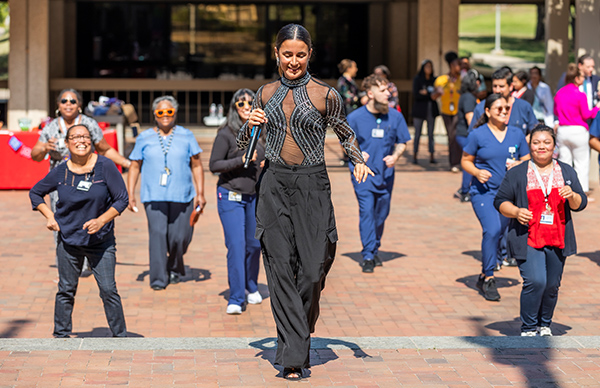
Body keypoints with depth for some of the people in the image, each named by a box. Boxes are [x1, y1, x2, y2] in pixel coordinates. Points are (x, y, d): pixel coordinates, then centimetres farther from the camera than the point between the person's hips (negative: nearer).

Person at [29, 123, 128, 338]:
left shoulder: (105, 167, -9)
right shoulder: (60, 172, -3)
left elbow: (122, 199, -5)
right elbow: (35, 193, 14)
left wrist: (101, 220, -17)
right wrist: (50, 216, 1)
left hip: (101, 241, -2)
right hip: (68, 240, 2)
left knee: (108, 290, -3)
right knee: (66, 290, 8)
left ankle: (120, 336, 8)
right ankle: (61, 335, 21)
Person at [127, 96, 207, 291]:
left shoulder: (186, 136, 10)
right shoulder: (144, 138, 9)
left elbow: (197, 166, 10)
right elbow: (134, 167, 11)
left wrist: (200, 193, 2)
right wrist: (131, 195, 3)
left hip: (182, 195, 0)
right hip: (154, 196, 0)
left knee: (179, 237, -1)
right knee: (157, 234, -12)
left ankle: (175, 268, 27)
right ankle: (158, 278, -7)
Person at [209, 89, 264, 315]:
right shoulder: (227, 133, -9)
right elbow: (214, 165, -10)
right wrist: (241, 160, -20)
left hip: (255, 196, 4)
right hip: (231, 196, -4)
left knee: (254, 244, 10)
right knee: (236, 245, -10)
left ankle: (252, 287, 33)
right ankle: (235, 299, -4)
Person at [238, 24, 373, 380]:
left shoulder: (325, 95, -1)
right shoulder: (266, 94, 9)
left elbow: (345, 133, 13)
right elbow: (242, 144, 18)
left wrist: (359, 161, -5)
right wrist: (251, 124, -3)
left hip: (312, 185, -2)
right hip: (274, 184, 2)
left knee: (312, 270, -5)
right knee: (281, 268, -5)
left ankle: (300, 335, 23)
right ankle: (293, 357, -3)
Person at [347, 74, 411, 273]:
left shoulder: (395, 116, 1)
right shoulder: (355, 117, -5)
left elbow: (402, 142, 10)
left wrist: (395, 156, -10)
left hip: (386, 173, 3)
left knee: (381, 214, 11)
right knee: (367, 212, -12)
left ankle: (375, 249, 31)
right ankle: (368, 256, -9)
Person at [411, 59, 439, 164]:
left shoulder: (434, 80, 10)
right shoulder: (417, 79, 0)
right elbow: (416, 95, -10)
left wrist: (425, 93, -10)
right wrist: (431, 93, -10)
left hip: (431, 110, 3)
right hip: (419, 110, -3)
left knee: (431, 134, 3)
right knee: (417, 134, -2)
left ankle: (431, 156, 4)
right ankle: (414, 157, 4)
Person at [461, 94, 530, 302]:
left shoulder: (517, 134, 6)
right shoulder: (478, 135, -3)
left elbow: (528, 161, 12)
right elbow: (466, 161, 4)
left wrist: (519, 165, -10)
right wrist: (477, 172, -15)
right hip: (483, 191, -4)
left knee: (499, 233, 10)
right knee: (492, 230, -20)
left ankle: (484, 277, 28)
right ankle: (488, 278, -8)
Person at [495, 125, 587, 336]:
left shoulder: (567, 172, 11)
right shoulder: (517, 174, 2)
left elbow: (581, 204, 10)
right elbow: (500, 201, 4)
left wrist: (572, 196, -12)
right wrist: (516, 211, -15)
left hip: (557, 240, 3)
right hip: (528, 240, -3)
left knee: (552, 285, 7)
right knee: (535, 282, -16)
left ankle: (545, 325, 28)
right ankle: (528, 328, -1)